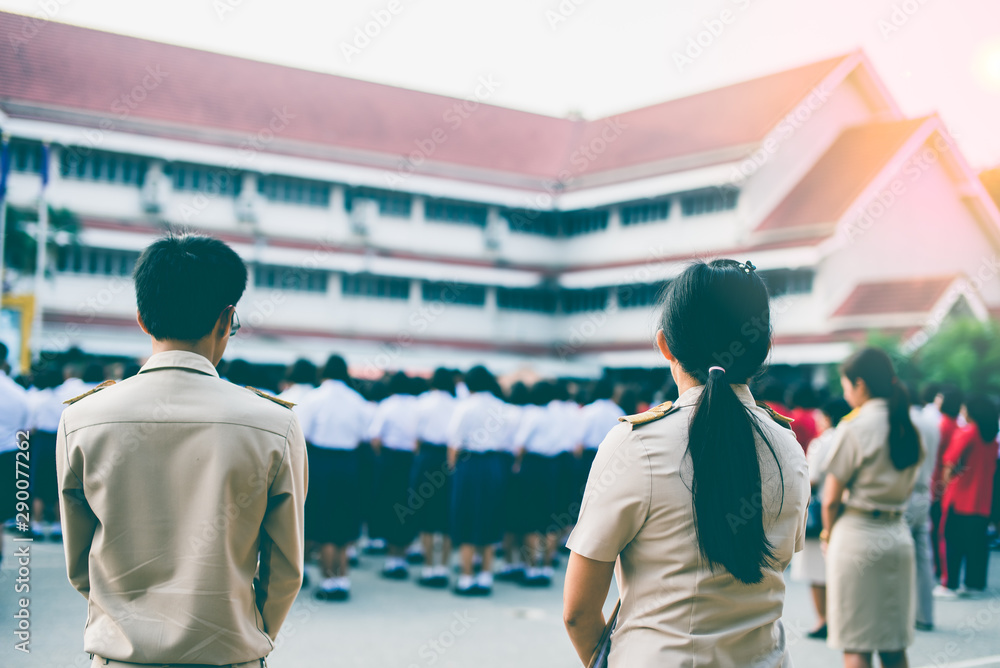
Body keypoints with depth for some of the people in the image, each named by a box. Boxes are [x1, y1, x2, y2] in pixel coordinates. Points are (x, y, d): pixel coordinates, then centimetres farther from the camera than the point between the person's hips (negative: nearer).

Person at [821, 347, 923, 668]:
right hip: (899, 533, 6)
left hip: (857, 535, -6)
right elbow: (907, 489, 14)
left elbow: (831, 498, -10)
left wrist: (829, 532, 5)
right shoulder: (908, 427, 8)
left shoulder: (853, 426, -12)